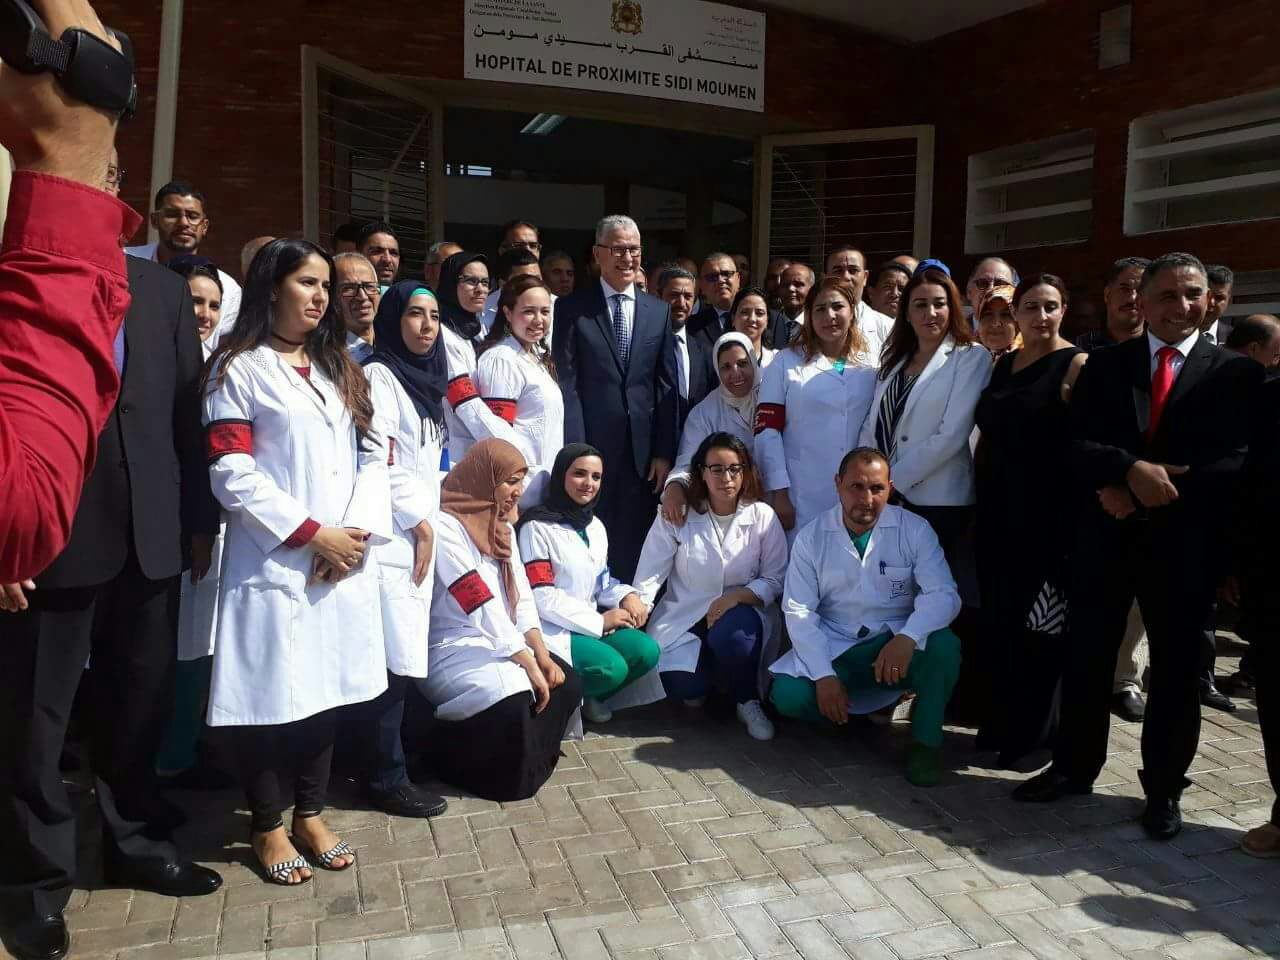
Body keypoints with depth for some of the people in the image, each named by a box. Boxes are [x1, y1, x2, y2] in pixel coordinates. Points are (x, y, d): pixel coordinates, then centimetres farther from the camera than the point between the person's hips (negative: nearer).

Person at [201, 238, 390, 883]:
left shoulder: (339, 367, 18)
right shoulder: (238, 367, 0)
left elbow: (372, 454, 10)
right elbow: (232, 473, -10)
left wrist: (359, 530, -6)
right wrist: (311, 533, -13)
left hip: (343, 560, 5)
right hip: (273, 561, -5)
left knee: (327, 686, 10)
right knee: (272, 691, 1)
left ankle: (310, 813, 25)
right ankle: (267, 826, 19)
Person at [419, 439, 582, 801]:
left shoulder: (502, 526, 12)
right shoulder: (445, 527, -16)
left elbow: (522, 597, 6)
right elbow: (482, 606, -21)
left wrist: (542, 654, -8)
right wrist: (529, 664, -21)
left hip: (499, 642, 9)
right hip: (452, 648, -8)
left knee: (566, 683, -10)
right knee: (514, 701, -30)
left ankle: (532, 761, 9)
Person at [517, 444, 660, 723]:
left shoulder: (595, 526, 14)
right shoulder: (537, 527, -12)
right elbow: (541, 597, -17)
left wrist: (627, 595, -6)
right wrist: (599, 621, -15)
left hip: (592, 623, 8)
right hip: (552, 628, -8)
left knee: (647, 651, -14)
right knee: (611, 667, -27)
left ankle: (587, 696, 7)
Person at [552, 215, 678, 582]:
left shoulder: (660, 311, 11)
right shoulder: (572, 308, 3)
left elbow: (667, 386, 9)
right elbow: (566, 383, -3)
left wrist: (664, 453, 3)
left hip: (643, 452, 3)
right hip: (591, 447, -2)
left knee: (633, 549, 7)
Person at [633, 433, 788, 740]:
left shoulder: (762, 516, -3)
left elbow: (775, 579, -3)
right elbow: (649, 577, -5)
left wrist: (737, 595, -21)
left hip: (740, 613, 0)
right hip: (684, 618, 0)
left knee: (733, 631, -37)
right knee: (680, 685, -26)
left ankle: (748, 701, -6)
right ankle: (704, 681, 14)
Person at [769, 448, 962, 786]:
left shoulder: (914, 529, -5)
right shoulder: (812, 537, -3)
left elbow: (943, 594, -14)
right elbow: (799, 611, -6)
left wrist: (908, 638, -34)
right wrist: (825, 675, -18)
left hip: (896, 645, 0)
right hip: (833, 648, 1)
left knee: (943, 646, -30)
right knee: (788, 695, -24)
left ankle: (926, 742, -7)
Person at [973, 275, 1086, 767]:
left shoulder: (1077, 365, -6)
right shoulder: (1002, 364, 12)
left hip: (1048, 515, -6)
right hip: (997, 511, 6)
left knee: (1039, 625, 2)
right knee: (997, 620, 12)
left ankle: (1032, 735, 19)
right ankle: (999, 724, 27)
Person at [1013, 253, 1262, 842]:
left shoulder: (1236, 373, 1)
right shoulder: (1105, 365, 7)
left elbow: (1236, 462, -8)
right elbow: (1076, 443, -2)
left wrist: (1151, 490, -16)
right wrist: (1130, 471, -20)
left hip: (1183, 543, -1)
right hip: (1106, 535, 2)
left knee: (1175, 668, 8)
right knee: (1086, 658, 9)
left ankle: (1163, 787, 25)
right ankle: (1074, 767, 27)